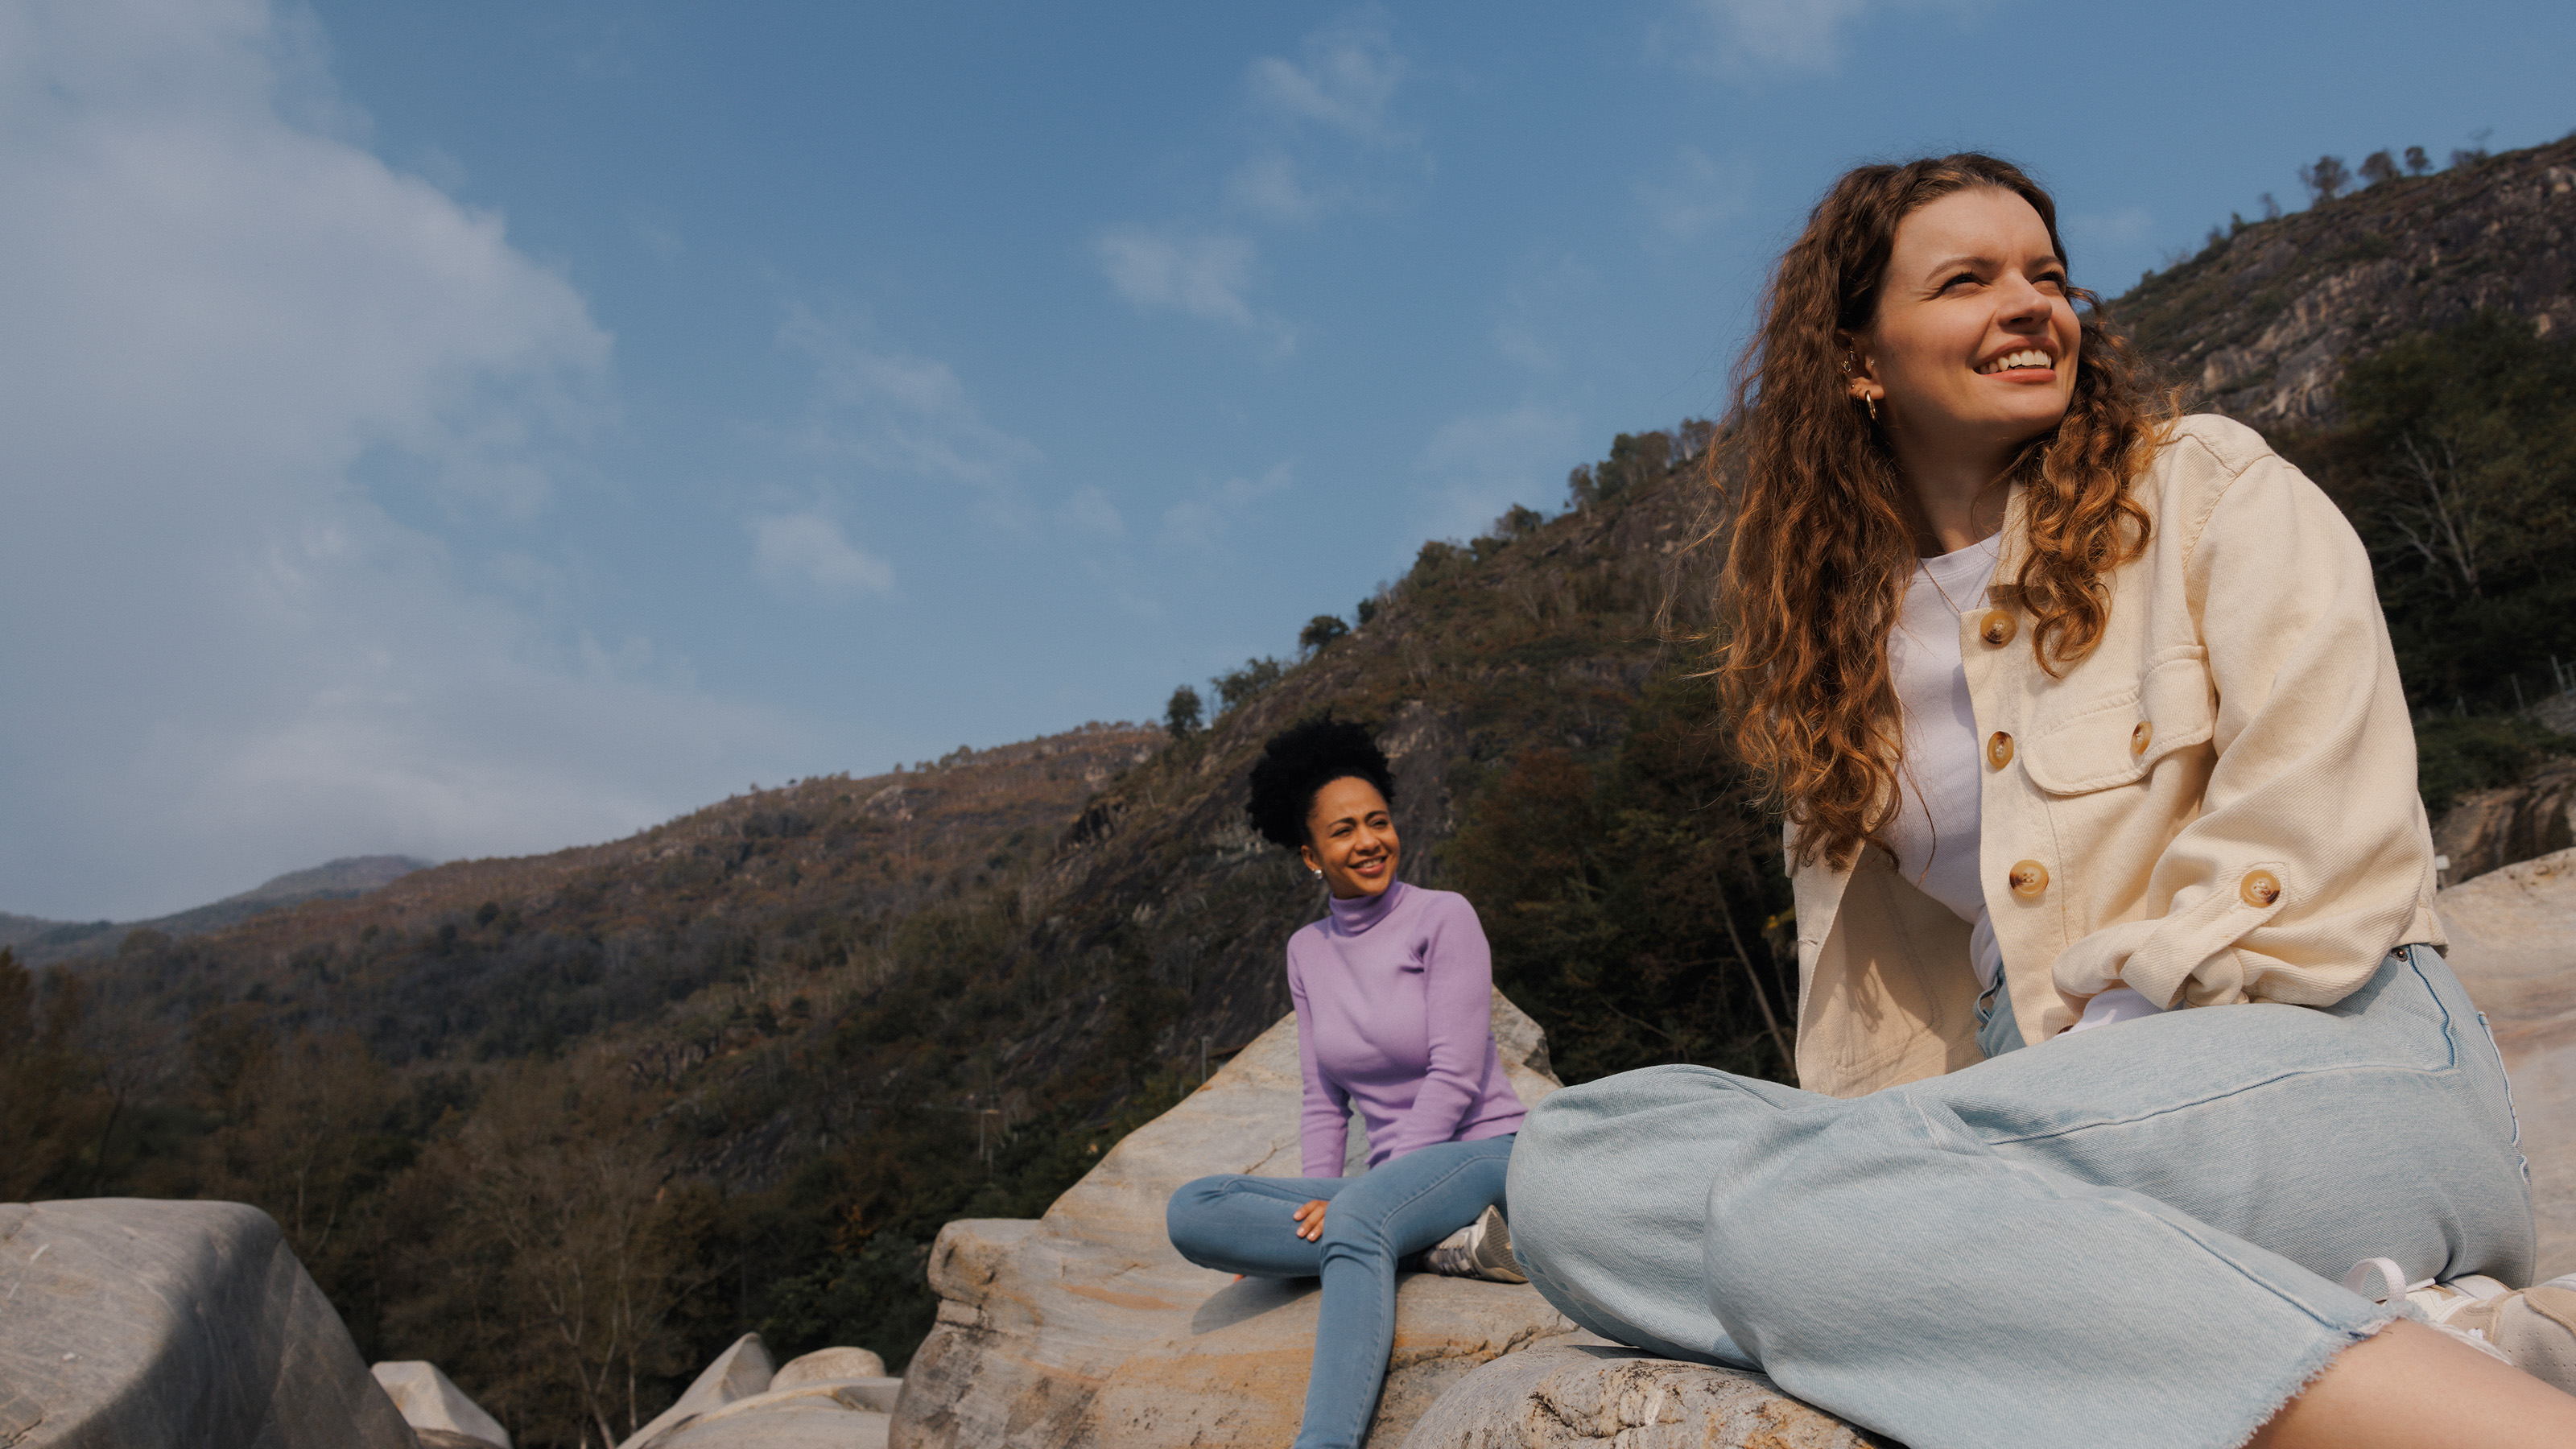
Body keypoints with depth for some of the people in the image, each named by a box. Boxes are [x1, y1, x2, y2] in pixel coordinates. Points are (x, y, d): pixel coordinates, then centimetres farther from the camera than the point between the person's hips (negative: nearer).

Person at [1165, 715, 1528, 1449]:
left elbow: (1455, 1078, -12)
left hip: (1487, 1152, -5)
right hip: (1390, 1189, 6)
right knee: (1192, 1212, -18)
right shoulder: (1308, 951, 12)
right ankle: (1450, 1244, -22)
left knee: (1360, 1217, -38)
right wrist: (1319, 1200, -4)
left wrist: (1343, 1203, -17)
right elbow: (1324, 1099, 13)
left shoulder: (1444, 918, -5)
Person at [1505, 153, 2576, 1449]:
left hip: (2322, 1051, -5)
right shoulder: (1842, 631, 19)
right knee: (1569, 1157, -21)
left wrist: (2119, 1031, -14)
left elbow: (2324, 837, -6)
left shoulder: (2206, 486, 7)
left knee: (1797, 1201, -33)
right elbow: (1866, 986, 17)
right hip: (2047, 1089, 6)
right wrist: (1870, 1142, 1)